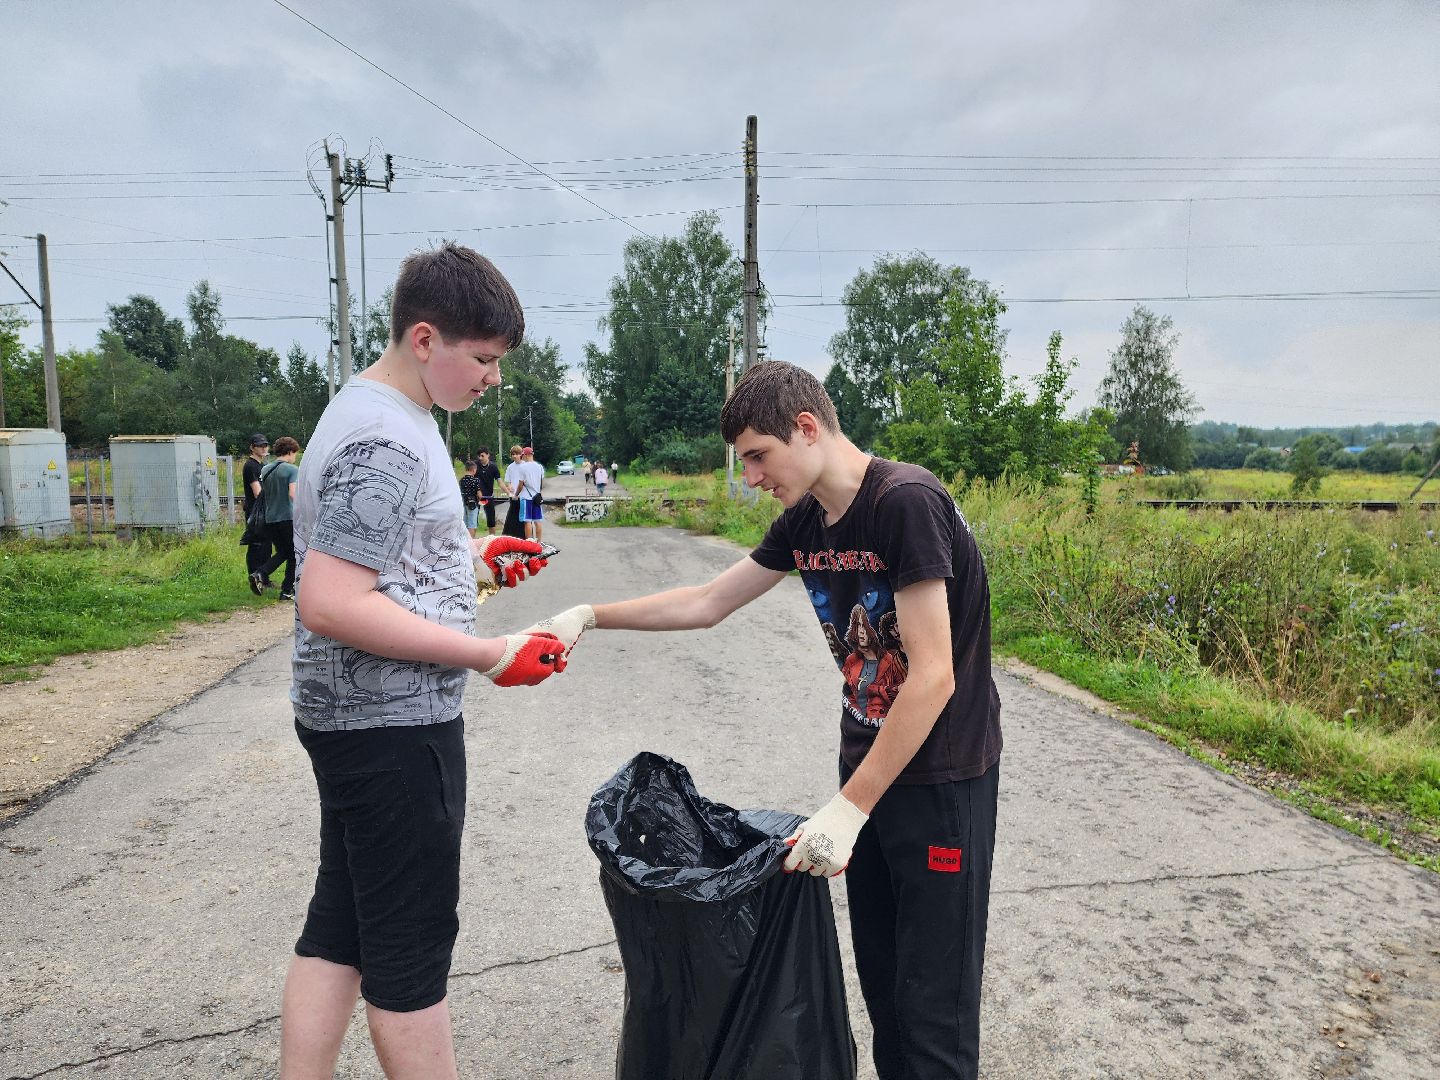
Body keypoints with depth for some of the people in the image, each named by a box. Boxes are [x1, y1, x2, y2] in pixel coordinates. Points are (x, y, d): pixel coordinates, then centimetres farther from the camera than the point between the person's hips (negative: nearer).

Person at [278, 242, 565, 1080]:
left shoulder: (376, 412, 12)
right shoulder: (388, 444, -20)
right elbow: (329, 604, -26)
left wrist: (473, 555, 14)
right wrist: (487, 655, -23)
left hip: (350, 718, 10)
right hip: (393, 725, -10)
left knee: (339, 924, 18)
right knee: (412, 942, 5)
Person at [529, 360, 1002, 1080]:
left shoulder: (906, 503, -22)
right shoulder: (805, 521, 2)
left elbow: (932, 676, -25)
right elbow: (708, 602, 11)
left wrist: (850, 807, -24)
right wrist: (590, 616, 6)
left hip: (942, 776, -7)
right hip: (869, 762, 7)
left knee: (932, 998, 4)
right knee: (878, 973, 17)